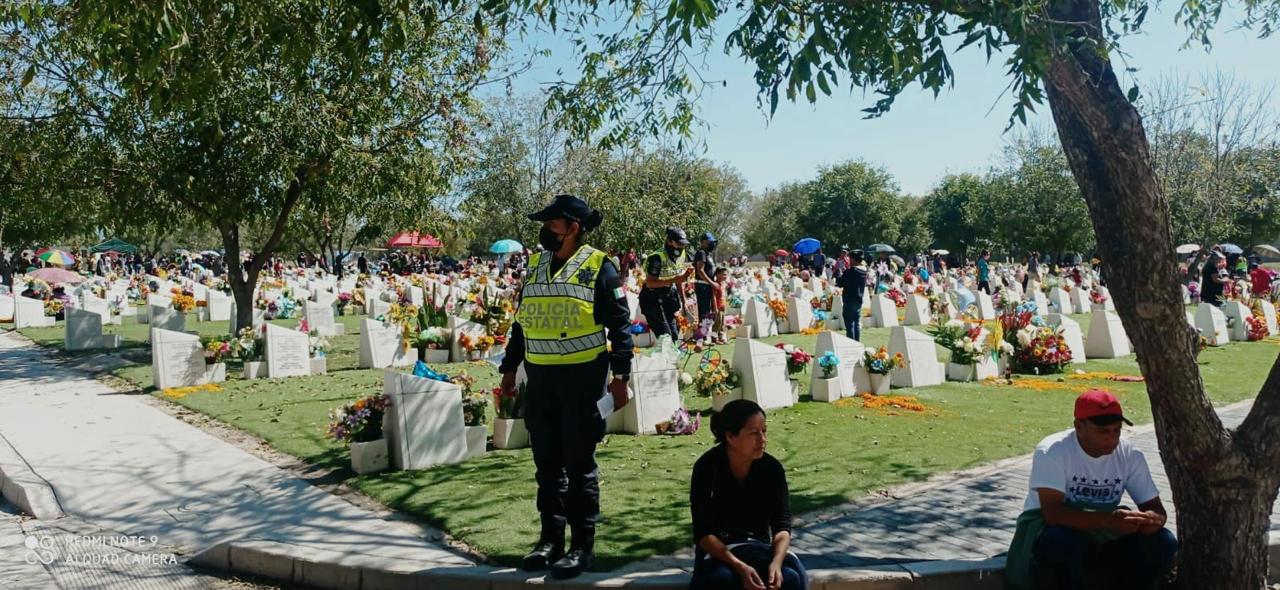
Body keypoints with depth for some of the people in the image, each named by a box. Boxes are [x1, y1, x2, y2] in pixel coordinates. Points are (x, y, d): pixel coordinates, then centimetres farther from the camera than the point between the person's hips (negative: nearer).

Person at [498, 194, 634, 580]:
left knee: (579, 464, 2)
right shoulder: (535, 265, 13)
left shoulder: (598, 267, -5)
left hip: (582, 377, -5)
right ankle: (550, 538, 23)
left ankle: (583, 544, 13)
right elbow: (521, 321, 19)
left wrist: (620, 375, -13)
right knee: (547, 463, 11)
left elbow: (619, 324, -7)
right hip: (540, 378, 6)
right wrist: (509, 368, 18)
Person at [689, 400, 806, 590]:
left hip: (760, 546, 3)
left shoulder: (772, 468, -9)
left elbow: (781, 525, -10)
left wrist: (776, 562, -31)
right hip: (717, 548, -2)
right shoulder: (707, 467, -17)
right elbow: (703, 532, -17)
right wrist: (739, 567, -31)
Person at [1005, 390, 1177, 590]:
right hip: (1055, 525, -5)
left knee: (1163, 543, -17)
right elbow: (1052, 512, -31)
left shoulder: (1131, 456, -8)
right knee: (1063, 542, -38)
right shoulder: (1052, 451, -23)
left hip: (1104, 531, 5)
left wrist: (1153, 518, -29)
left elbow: (1155, 507, -3)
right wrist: (1108, 520, -44)